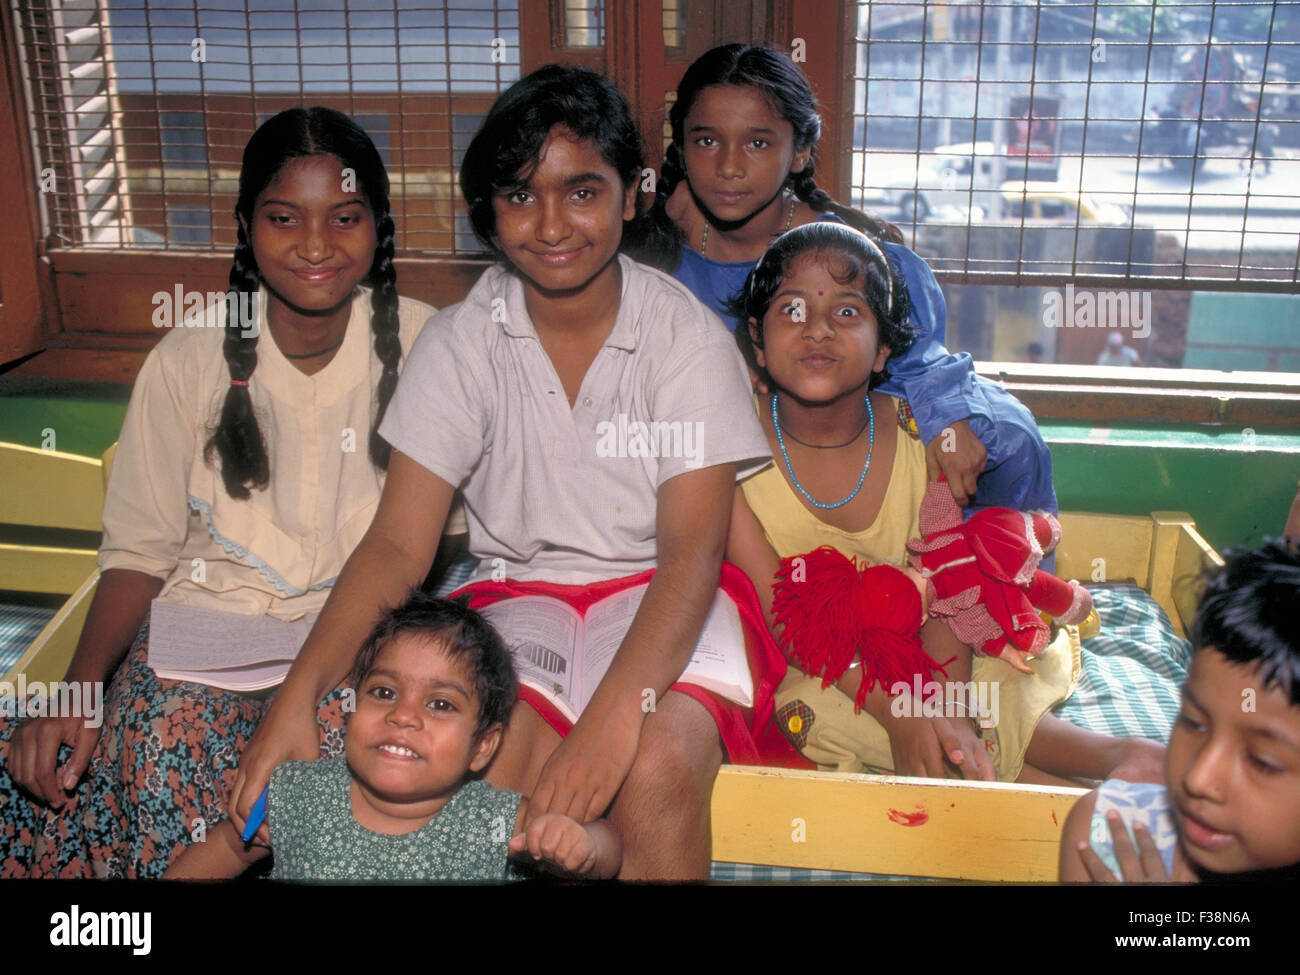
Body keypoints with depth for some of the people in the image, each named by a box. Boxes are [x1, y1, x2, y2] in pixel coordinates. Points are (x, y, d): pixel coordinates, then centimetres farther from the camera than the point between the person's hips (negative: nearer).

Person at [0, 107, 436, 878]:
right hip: (211, 607, 1)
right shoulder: (192, 358, -1)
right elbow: (139, 551, 2)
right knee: (165, 758, -29)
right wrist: (79, 687, -14)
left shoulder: (420, 345, -3)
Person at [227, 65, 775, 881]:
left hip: (660, 601, -1)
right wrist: (297, 697, -19)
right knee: (504, 768, -28)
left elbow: (692, 552, -16)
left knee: (659, 769, -30)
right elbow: (398, 544, -4)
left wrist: (616, 710, -32)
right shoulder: (462, 341, -1)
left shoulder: (688, 336, -7)